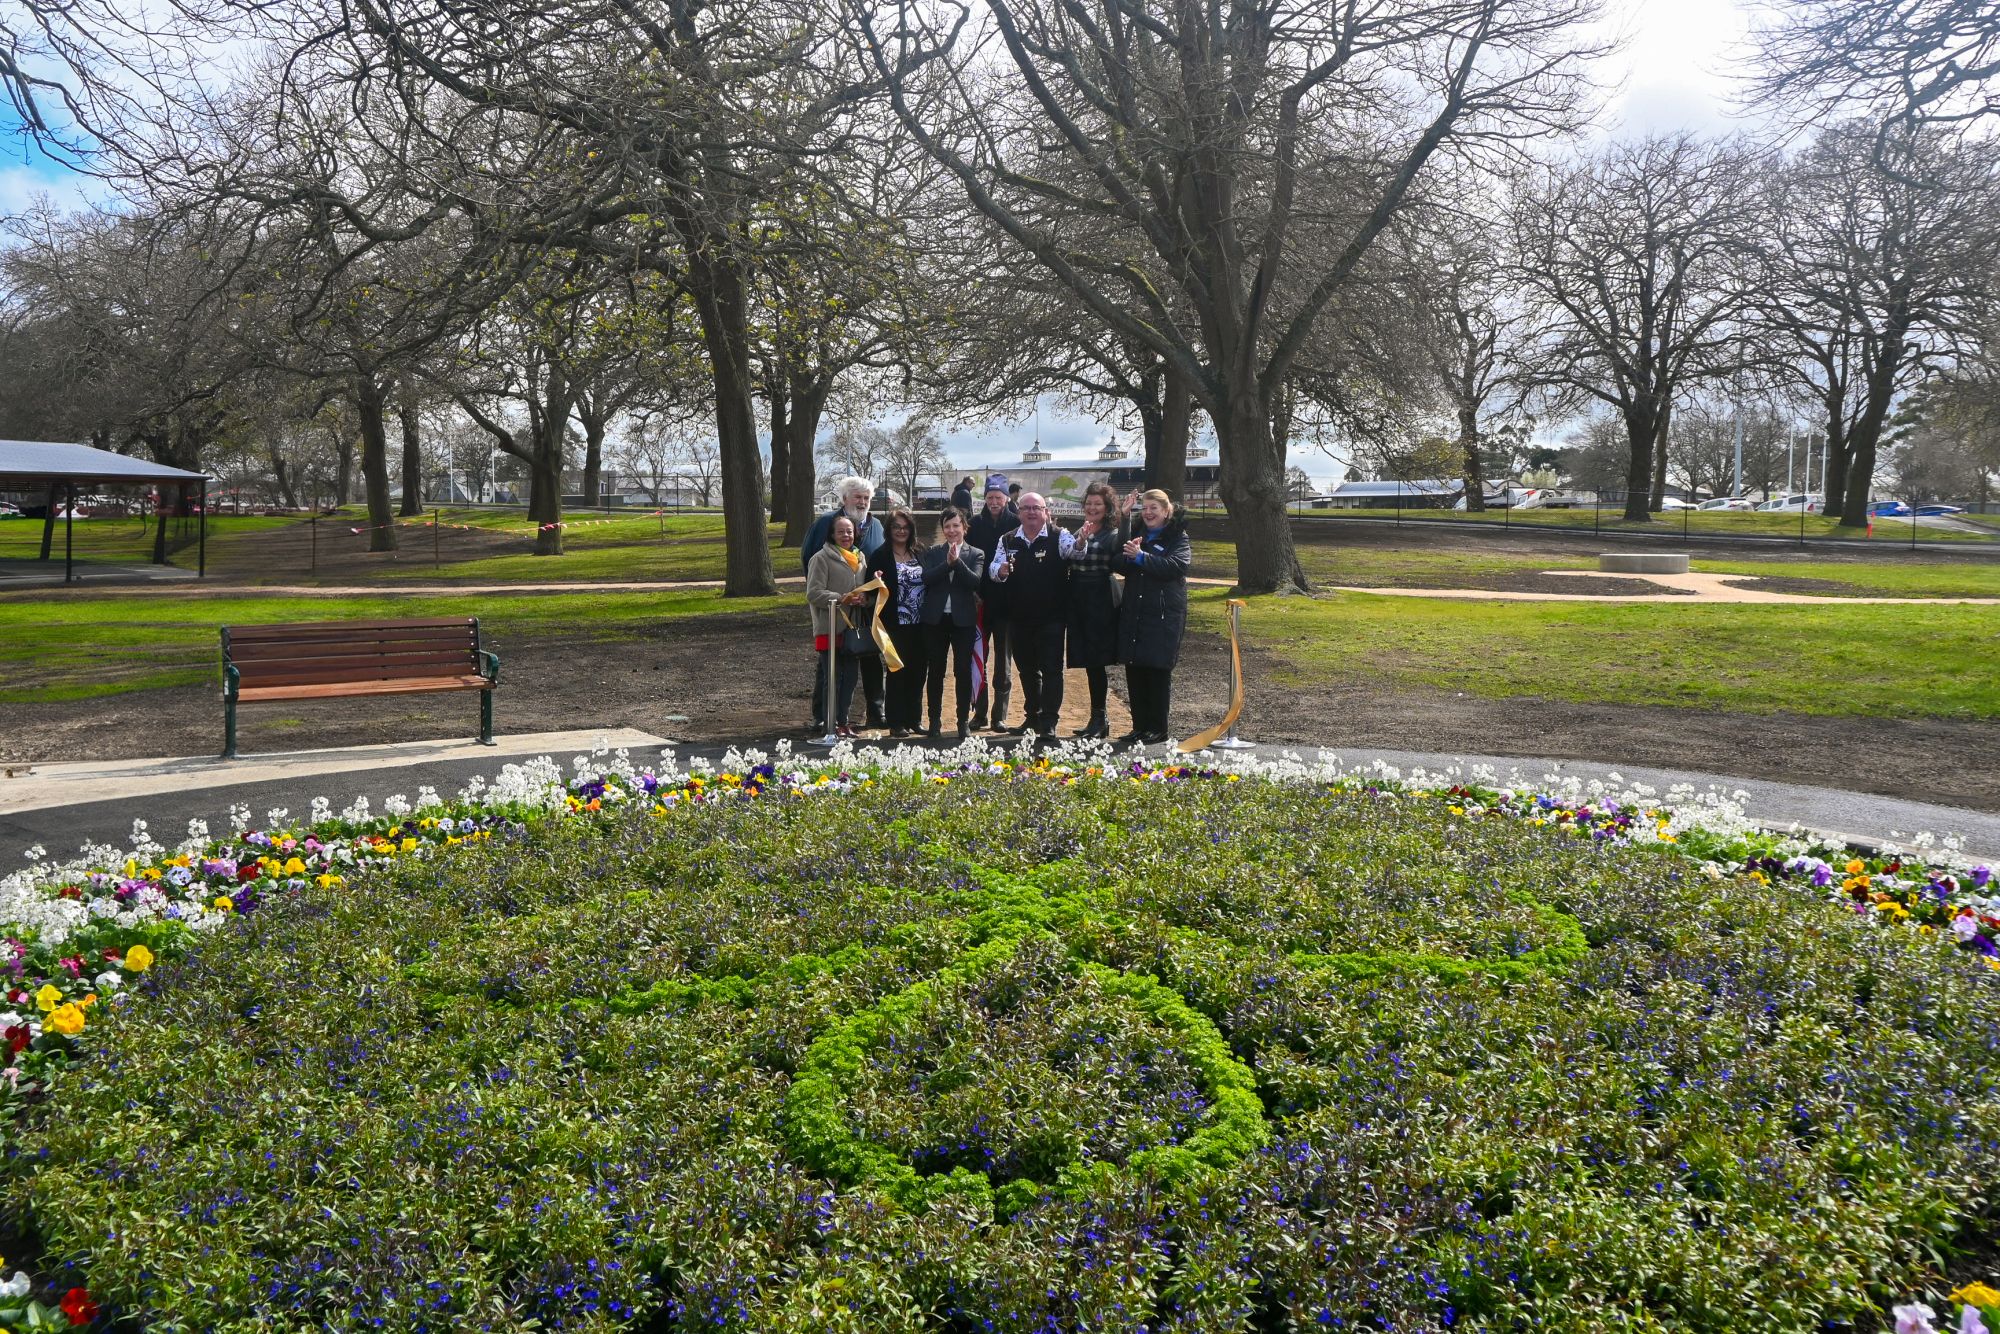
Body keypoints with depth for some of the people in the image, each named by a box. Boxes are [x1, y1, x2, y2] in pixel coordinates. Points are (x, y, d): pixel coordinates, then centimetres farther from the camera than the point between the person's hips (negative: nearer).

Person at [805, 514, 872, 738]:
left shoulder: (858, 558, 16)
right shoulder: (822, 558, -6)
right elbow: (813, 593, -12)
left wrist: (862, 598, 3)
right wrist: (840, 599, -22)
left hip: (852, 627, 7)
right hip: (830, 628, -7)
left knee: (850, 676, 10)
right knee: (833, 678, -4)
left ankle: (842, 721, 19)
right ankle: (829, 724, 3)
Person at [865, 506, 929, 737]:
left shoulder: (920, 553, 11)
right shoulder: (881, 556, -1)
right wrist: (876, 582, -23)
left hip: (919, 624, 4)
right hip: (895, 625, -4)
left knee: (917, 672, 7)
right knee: (897, 672, -1)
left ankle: (914, 719, 18)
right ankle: (896, 723, 6)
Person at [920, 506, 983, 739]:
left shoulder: (976, 554, 4)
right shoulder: (932, 553, 8)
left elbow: (975, 581, -12)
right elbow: (927, 578, -8)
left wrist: (957, 560, -19)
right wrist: (948, 562, -18)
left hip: (963, 620, -1)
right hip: (936, 619, 1)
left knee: (963, 671, 1)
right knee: (935, 671, 6)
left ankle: (963, 721, 9)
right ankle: (935, 721, 15)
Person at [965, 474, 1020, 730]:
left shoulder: (1016, 524, -2)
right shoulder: (976, 524, 3)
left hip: (1005, 603, -2)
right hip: (980, 602, 2)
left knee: (1002, 661, 5)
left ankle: (1000, 716, 12)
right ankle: (979, 713, 15)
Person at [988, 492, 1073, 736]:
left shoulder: (1058, 537, -6)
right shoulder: (1008, 541, 6)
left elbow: (1073, 551, -24)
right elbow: (993, 568, 3)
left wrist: (1080, 543, -47)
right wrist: (999, 571, -21)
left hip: (1050, 617, -4)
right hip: (1018, 616, 4)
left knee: (1051, 669, -3)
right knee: (1026, 670, 15)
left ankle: (1048, 723, 1)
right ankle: (1032, 717, 29)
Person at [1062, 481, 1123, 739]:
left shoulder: (1113, 534, -4)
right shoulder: (1078, 533, 14)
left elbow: (1120, 551, -23)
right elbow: (1069, 561, 4)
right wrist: (1080, 542, -14)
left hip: (1101, 603, -6)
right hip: (1079, 602, 6)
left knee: (1096, 661, -5)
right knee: (1089, 662, 10)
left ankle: (1098, 719, 4)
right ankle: (1099, 719, 19)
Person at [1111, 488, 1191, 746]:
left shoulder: (1178, 538, -1)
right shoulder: (1135, 534, 14)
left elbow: (1176, 565, -18)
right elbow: (1116, 564, 5)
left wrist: (1141, 557, -24)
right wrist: (1128, 555, -16)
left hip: (1164, 615, -5)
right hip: (1133, 614, 5)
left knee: (1158, 671, 0)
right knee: (1134, 671, 7)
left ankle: (1157, 729, 8)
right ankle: (1140, 726, 17)